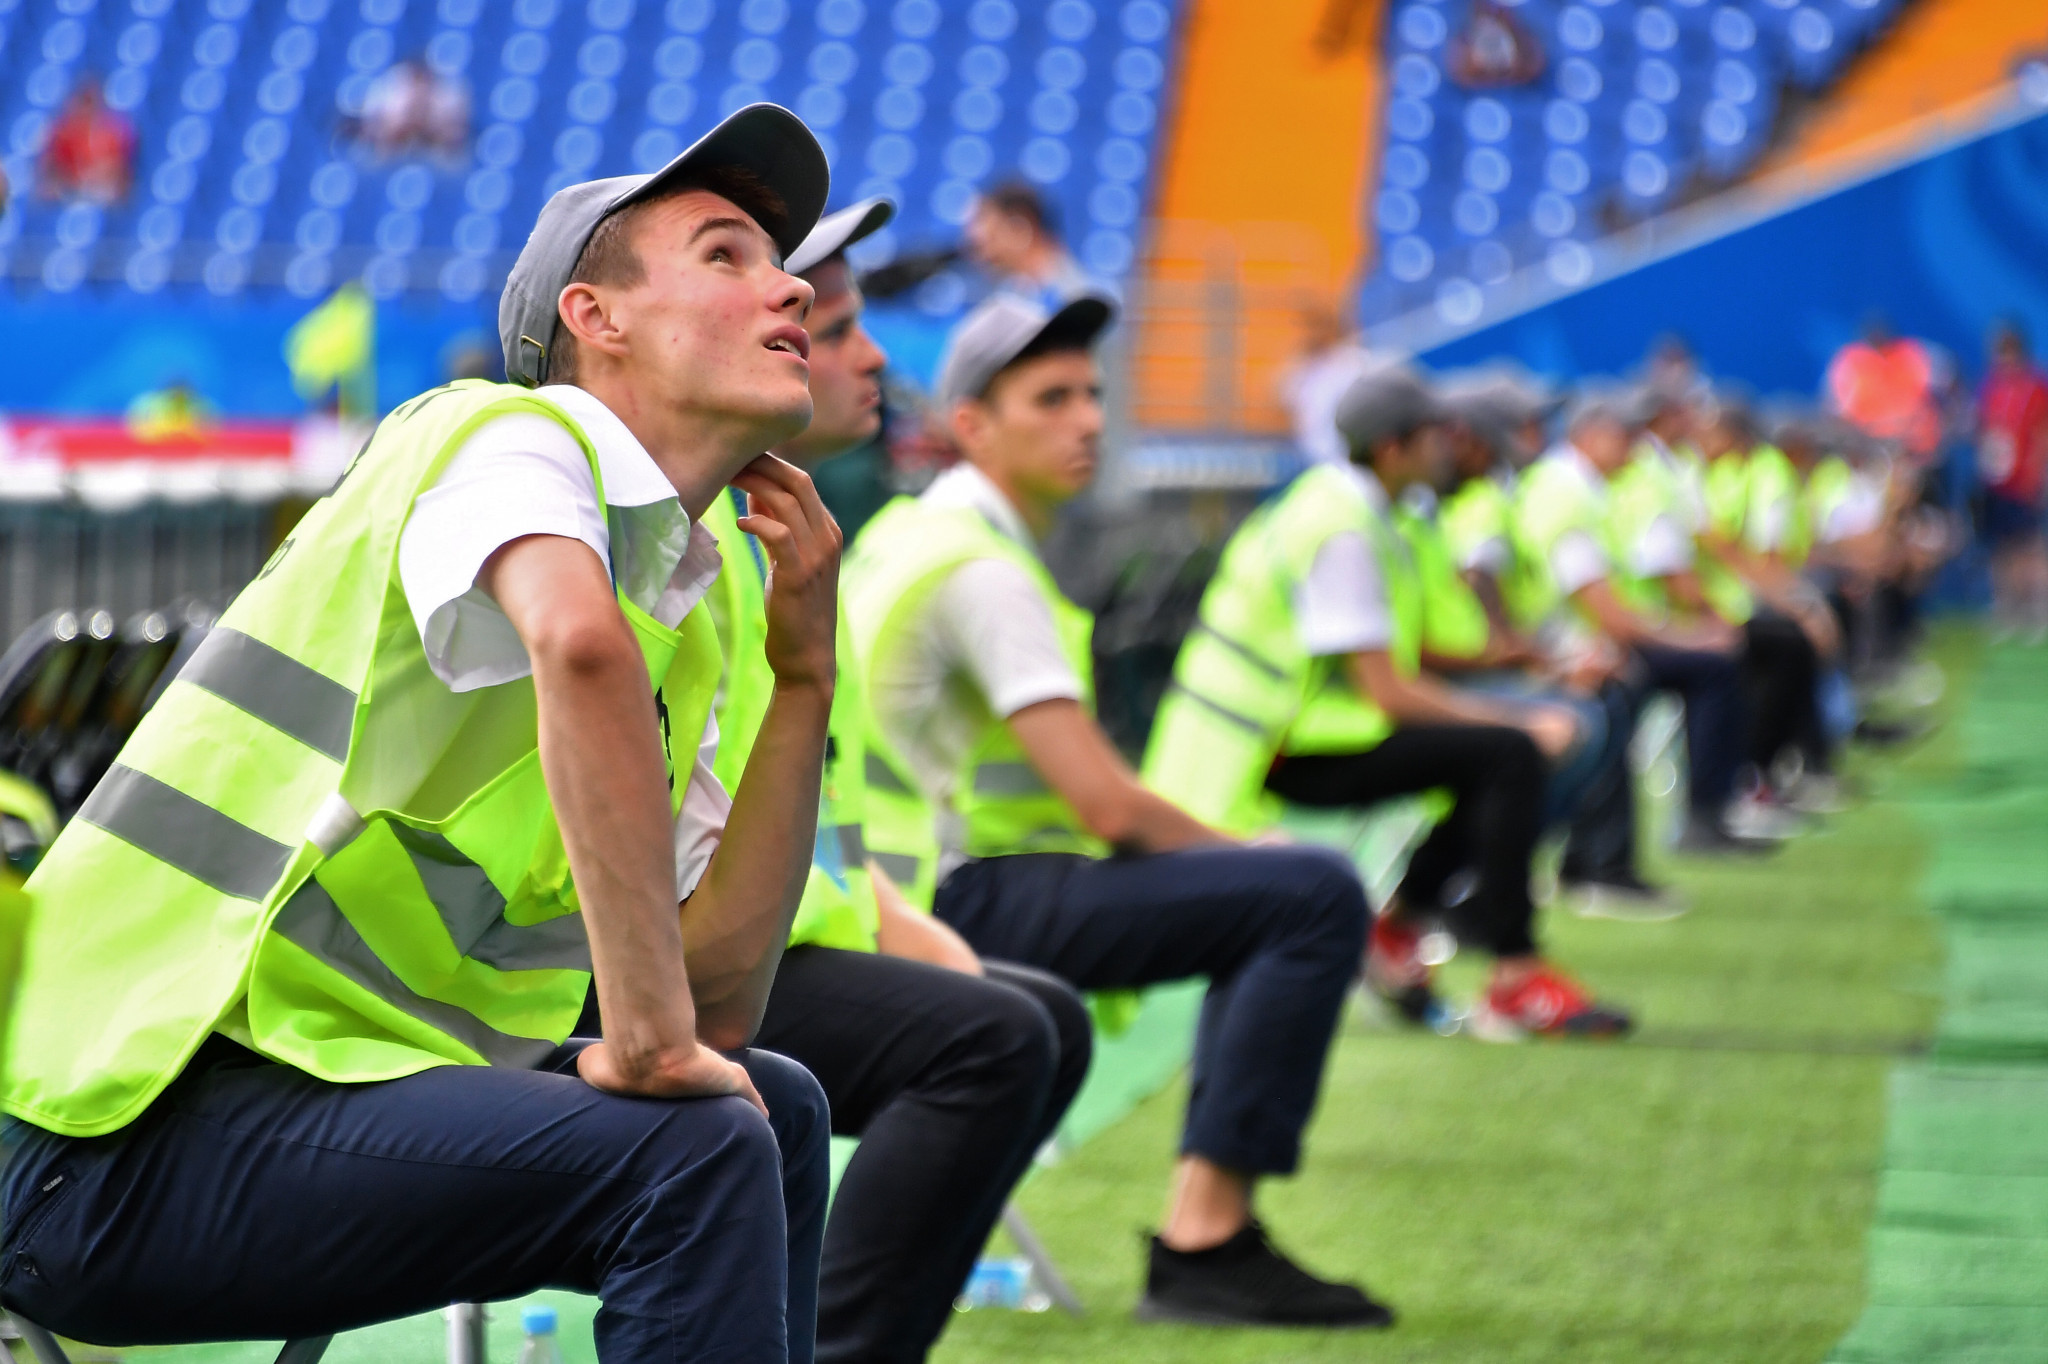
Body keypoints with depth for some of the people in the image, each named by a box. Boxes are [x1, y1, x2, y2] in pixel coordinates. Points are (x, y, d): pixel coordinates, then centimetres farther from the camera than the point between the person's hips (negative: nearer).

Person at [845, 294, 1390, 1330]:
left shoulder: (907, 534, 16)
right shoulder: (984, 570, -16)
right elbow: (1106, 803, -21)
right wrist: (1241, 855, -2)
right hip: (974, 904, -11)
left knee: (1273, 888, 24)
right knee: (1318, 897, -21)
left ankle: (1211, 1226, 15)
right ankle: (1202, 1246, -22)